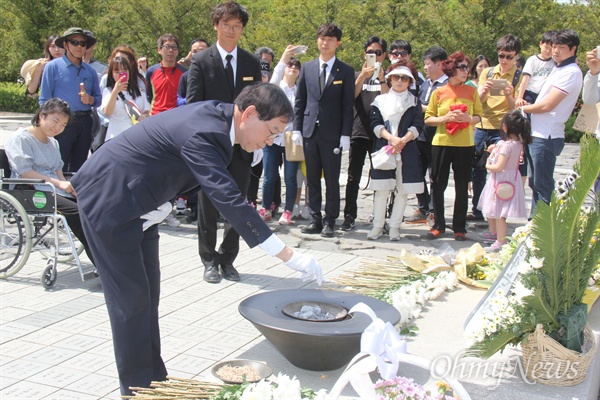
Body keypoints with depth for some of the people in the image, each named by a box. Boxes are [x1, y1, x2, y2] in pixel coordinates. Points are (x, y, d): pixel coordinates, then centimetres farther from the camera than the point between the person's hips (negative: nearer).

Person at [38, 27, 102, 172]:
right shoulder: (53, 66, 1)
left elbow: (99, 98, 18)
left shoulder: (90, 70, 14)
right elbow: (44, 99, -2)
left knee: (78, 167, 12)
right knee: (59, 168, -6)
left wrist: (90, 99, -5)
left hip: (85, 123, 5)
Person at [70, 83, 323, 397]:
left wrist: (161, 208, 3)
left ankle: (155, 381, 23)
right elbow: (229, 200, -37)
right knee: (132, 299, -3)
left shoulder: (218, 116, -1)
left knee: (148, 294, 12)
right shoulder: (203, 133, -30)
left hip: (138, 202, 9)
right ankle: (138, 389, 10)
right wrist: (290, 257, -37)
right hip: (109, 202, -9)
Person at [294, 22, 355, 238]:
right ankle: (315, 219, 16)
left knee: (332, 180, 2)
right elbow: (299, 101, 11)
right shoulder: (307, 68, 10)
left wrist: (345, 135, -8)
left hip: (332, 134, -3)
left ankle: (329, 221, 10)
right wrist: (297, 129, 4)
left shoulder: (346, 71, 1)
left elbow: (348, 105, -2)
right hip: (310, 131, 3)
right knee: (312, 179, 8)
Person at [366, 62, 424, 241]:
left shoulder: (414, 102, 11)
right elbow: (375, 124, 0)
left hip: (407, 150, 1)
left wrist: (403, 140, -17)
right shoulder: (380, 100, 11)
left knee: (402, 190, 1)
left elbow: (417, 126, 0)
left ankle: (394, 227, 9)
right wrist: (391, 138, -15)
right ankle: (377, 226, 8)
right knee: (381, 189, -1)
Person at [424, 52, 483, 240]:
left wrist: (469, 118, -13)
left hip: (465, 145, 0)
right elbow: (428, 119, 2)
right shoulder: (439, 92, 2)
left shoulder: (472, 91, 4)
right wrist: (445, 118, -15)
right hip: (441, 143, 0)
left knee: (462, 187, 4)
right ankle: (439, 224, 18)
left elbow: (478, 116, 7)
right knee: (438, 185, 3)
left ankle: (459, 227, 14)